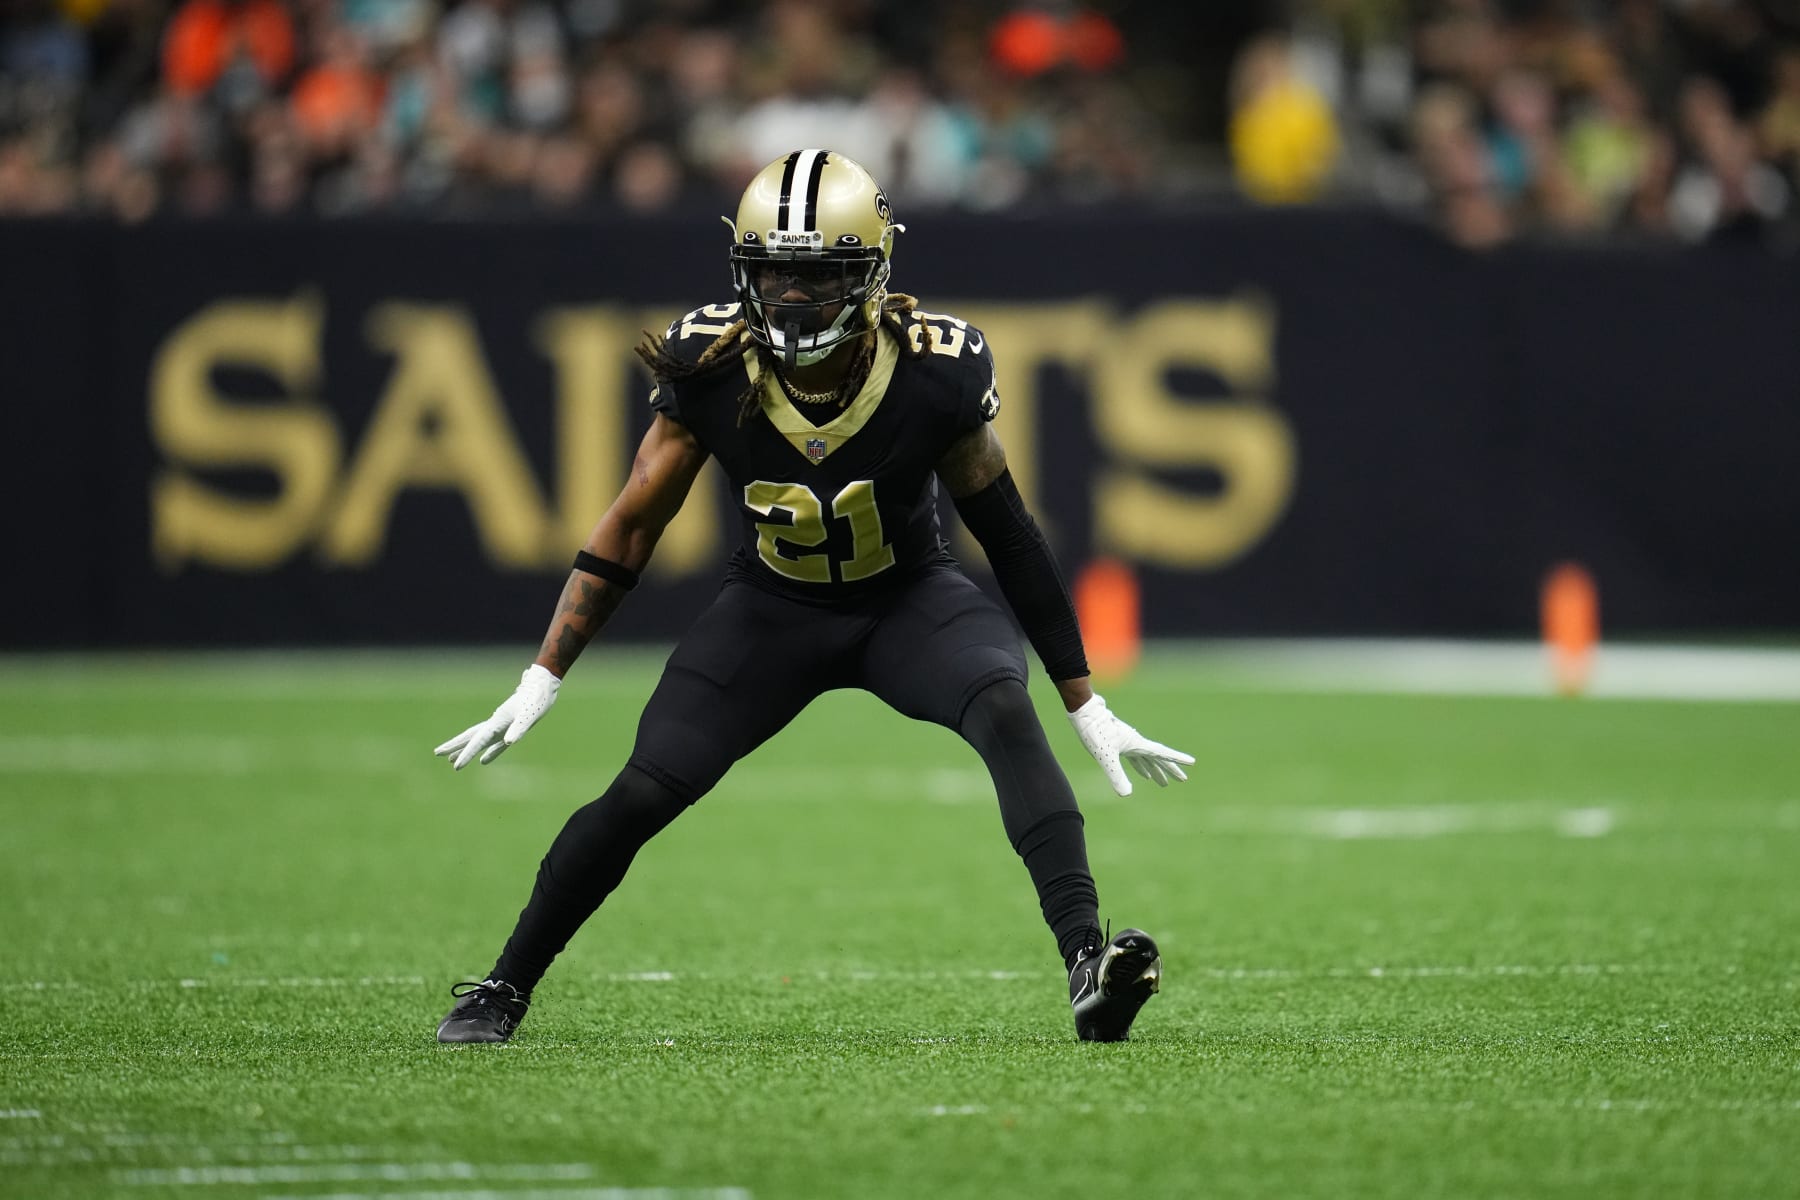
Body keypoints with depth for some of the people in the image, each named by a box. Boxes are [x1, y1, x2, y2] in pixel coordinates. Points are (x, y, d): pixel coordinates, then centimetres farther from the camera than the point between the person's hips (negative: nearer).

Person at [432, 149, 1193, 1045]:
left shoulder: (936, 373, -24)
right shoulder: (710, 367, -21)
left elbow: (1007, 536, -11)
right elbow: (629, 529, -9)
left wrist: (1088, 707, -6)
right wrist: (539, 685, -12)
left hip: (909, 598, -1)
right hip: (774, 606, 1)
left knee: (1006, 710, -31)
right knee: (643, 793, -11)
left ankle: (1086, 961, -38)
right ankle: (505, 987, 9)